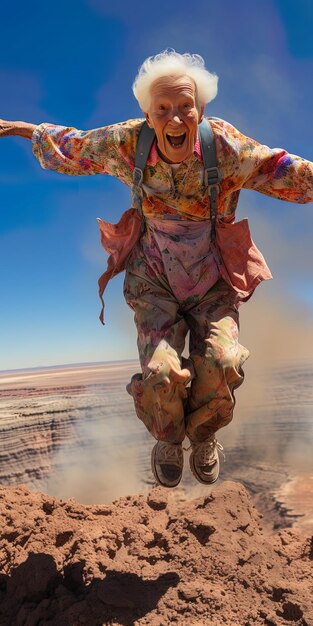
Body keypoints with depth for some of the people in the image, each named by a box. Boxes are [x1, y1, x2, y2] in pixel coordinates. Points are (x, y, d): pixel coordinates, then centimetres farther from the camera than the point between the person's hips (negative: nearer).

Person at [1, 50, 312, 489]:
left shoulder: (224, 145, -14)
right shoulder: (128, 143, -10)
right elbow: (73, 148, 8)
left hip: (213, 282, 1)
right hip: (154, 281, 0)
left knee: (221, 363, -23)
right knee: (162, 372, -21)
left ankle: (203, 435, 15)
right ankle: (167, 439, 18)